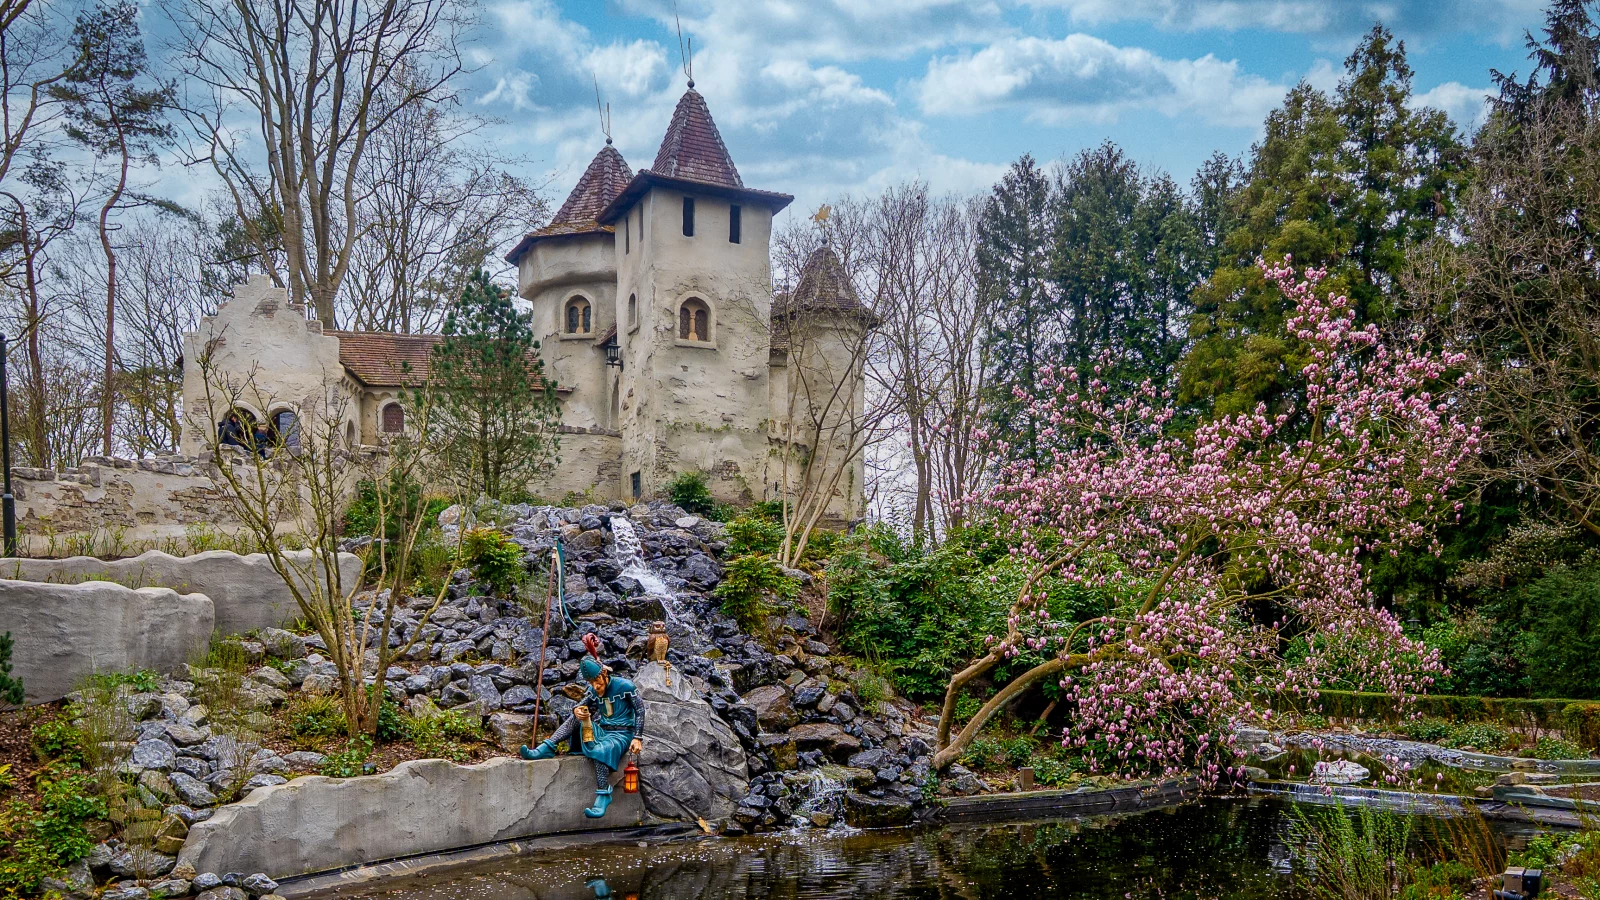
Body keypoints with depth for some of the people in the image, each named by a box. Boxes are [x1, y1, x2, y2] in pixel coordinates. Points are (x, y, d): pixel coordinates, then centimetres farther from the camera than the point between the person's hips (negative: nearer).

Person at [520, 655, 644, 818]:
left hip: (622, 734, -6)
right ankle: (546, 749, -23)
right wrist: (577, 711, -24)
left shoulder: (625, 686, -8)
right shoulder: (593, 691, 9)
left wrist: (637, 738, -15)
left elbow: (640, 710, -7)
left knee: (601, 750, -38)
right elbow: (579, 707, 3)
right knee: (575, 719, -14)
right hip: (601, 731, 6)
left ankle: (603, 798, -41)